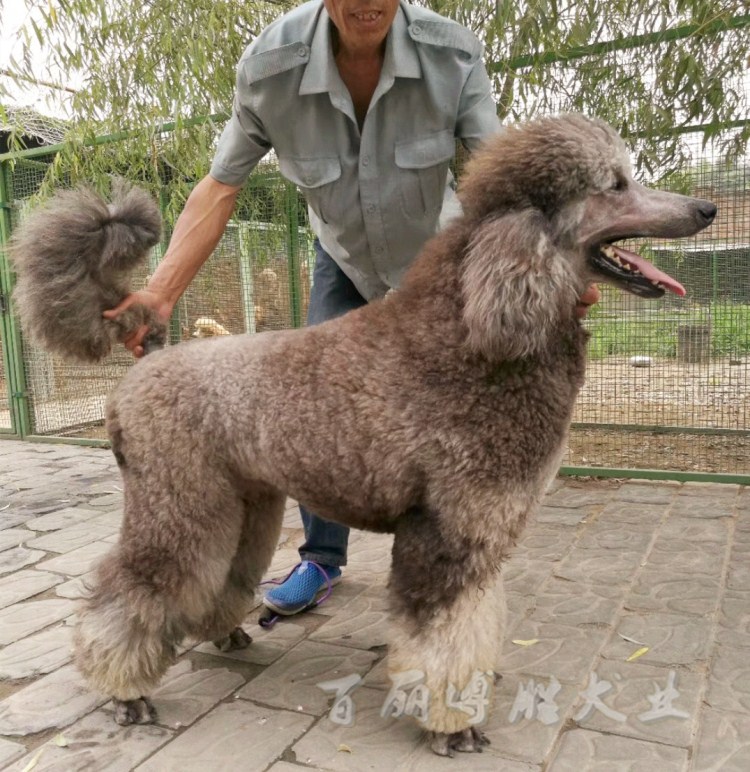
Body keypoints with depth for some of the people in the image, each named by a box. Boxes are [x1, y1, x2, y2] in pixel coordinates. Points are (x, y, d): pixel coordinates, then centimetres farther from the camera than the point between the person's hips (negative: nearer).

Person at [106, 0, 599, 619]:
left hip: (435, 260, 0)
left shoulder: (453, 54, -29)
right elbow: (220, 189, -21)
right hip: (343, 261, 1)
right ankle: (322, 558, 15)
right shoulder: (270, 66, -28)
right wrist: (160, 292, -31)